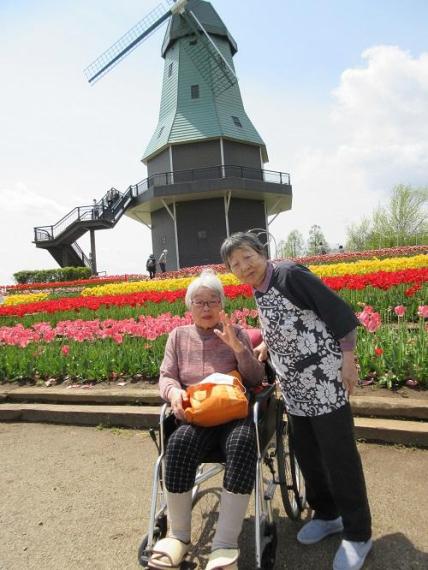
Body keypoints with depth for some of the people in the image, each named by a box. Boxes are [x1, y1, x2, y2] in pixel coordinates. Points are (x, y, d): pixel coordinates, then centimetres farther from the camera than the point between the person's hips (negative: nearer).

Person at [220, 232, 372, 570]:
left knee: (338, 454, 2)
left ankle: (358, 533, 21)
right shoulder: (258, 291, 9)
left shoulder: (289, 274, -15)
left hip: (323, 378, -8)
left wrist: (347, 357, -17)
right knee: (306, 452, 17)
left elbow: (338, 312, -15)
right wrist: (266, 344, 6)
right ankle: (327, 514, 38)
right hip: (294, 387, 8)